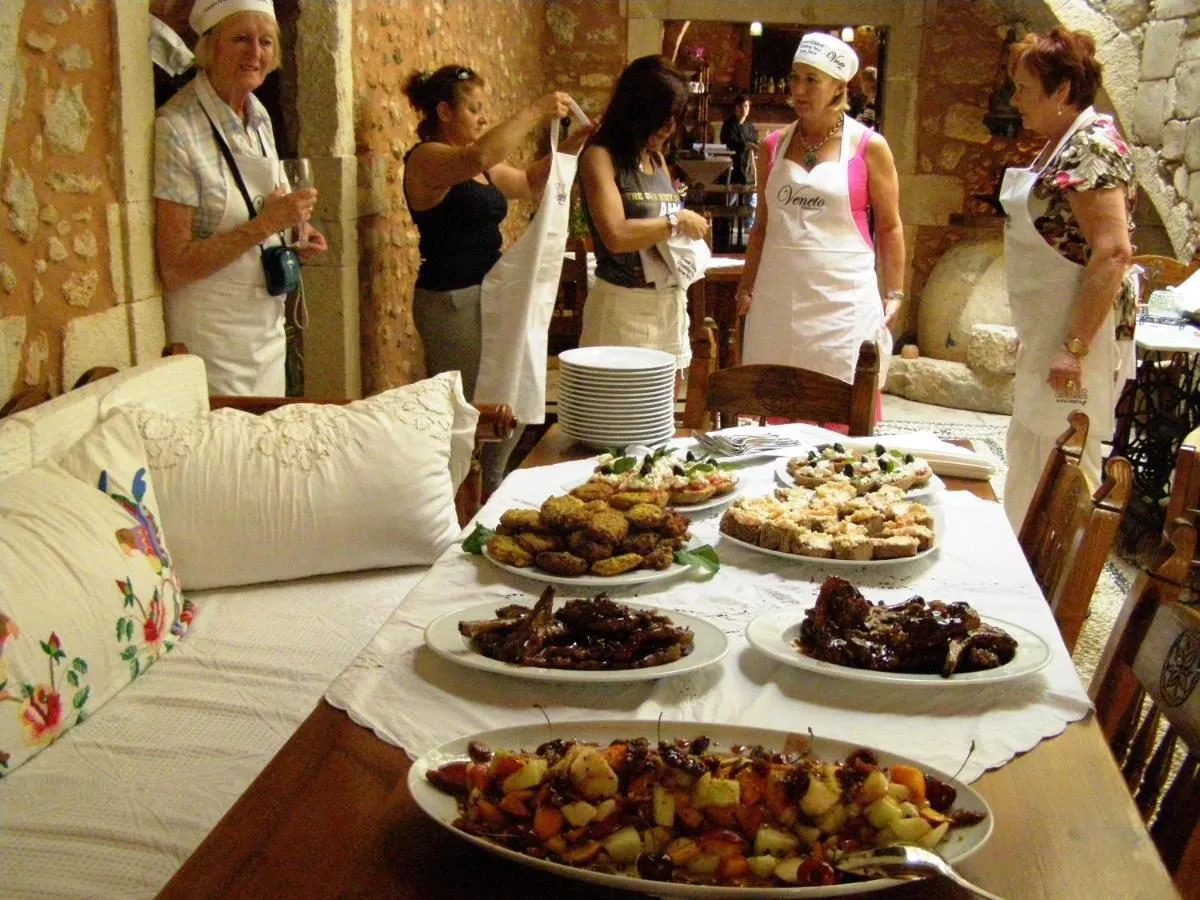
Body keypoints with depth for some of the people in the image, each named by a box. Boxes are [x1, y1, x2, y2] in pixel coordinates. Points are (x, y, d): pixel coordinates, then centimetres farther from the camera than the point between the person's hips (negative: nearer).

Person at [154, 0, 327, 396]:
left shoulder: (259, 116, 5)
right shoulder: (176, 127, -18)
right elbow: (173, 268, -20)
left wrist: (295, 236, 0)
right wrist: (264, 225, -25)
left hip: (268, 327, 7)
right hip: (211, 339, -7)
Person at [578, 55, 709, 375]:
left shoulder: (658, 160, 15)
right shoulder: (601, 156, -7)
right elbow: (616, 235, -19)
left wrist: (690, 226, 2)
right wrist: (677, 222, -10)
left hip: (670, 302, 7)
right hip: (623, 304, -7)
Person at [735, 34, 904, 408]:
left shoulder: (869, 147, 0)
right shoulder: (774, 146, 9)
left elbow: (889, 227, 3)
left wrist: (894, 295, -2)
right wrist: (747, 286, 12)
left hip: (843, 300, -3)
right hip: (778, 297, 3)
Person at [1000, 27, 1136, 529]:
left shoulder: (1090, 147, -16)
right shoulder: (1058, 146, 14)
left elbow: (1112, 252, -24)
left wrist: (1075, 347, -26)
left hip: (1078, 331, -11)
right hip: (1046, 331, 11)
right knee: (1027, 456, 17)